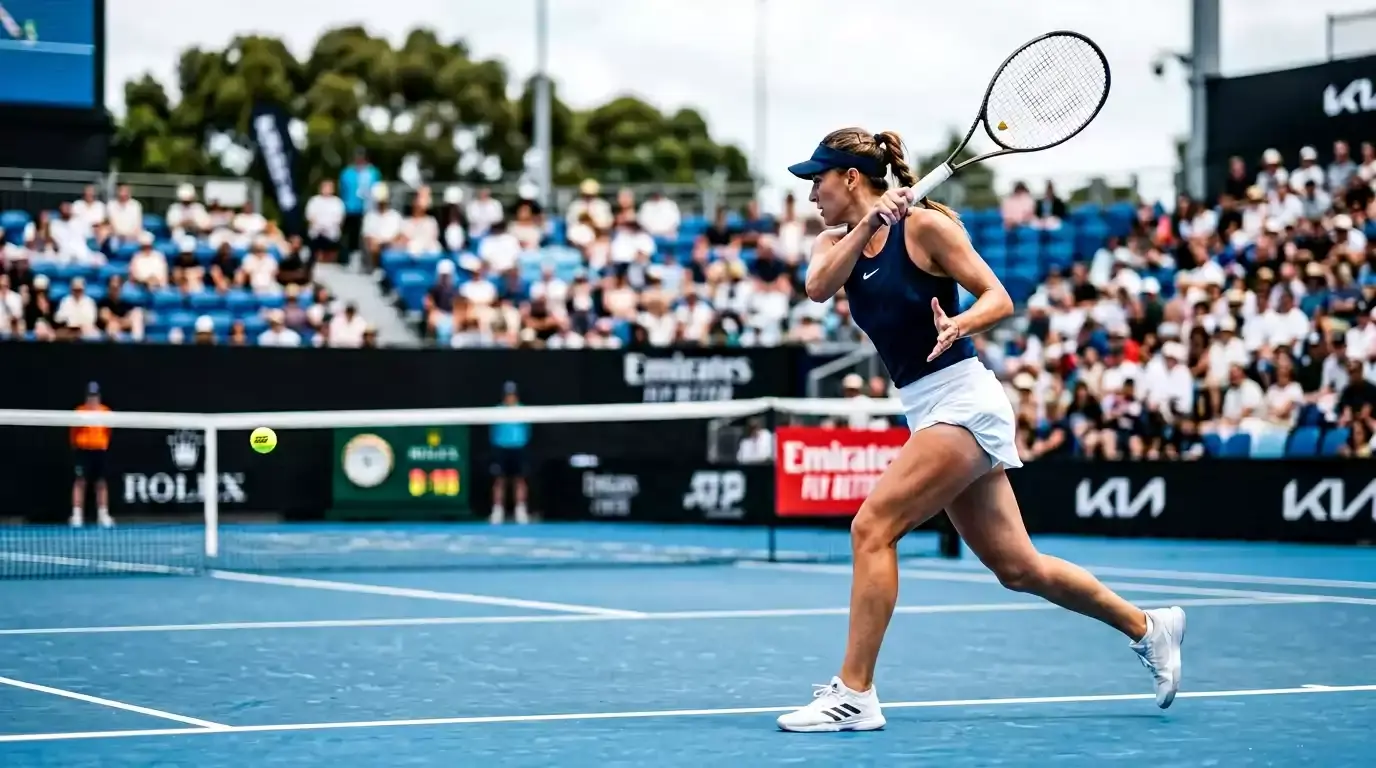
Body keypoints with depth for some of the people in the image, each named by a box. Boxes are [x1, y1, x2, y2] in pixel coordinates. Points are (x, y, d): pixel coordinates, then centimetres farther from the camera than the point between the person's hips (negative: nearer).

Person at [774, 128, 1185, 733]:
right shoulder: (837, 241, 10)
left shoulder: (924, 224, -9)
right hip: (925, 410, 8)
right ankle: (1146, 627, 27)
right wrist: (867, 224, -23)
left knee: (871, 528, -17)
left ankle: (854, 694, -14)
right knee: (1016, 566, 11)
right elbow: (818, 288, -12)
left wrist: (959, 324, -29)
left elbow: (999, 298, -10)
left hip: (961, 400, -8)